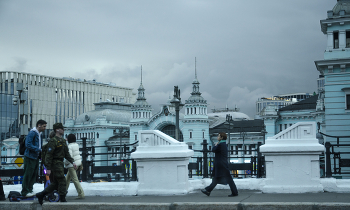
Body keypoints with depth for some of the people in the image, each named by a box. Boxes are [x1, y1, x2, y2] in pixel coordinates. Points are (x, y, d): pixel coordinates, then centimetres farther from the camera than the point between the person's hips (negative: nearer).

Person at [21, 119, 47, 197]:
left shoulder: (39, 134, 16)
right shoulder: (32, 133, -14)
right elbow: (28, 145, -22)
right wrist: (39, 150, -22)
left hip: (36, 157, 9)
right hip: (30, 157, -9)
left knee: (34, 174, 12)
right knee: (28, 174, -5)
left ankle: (29, 190, 21)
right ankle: (25, 192, 2)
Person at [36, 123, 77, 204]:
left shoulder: (63, 141, 15)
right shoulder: (53, 141, -13)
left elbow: (66, 153, 19)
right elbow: (49, 155, -16)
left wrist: (72, 162, 7)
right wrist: (48, 168, -20)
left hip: (60, 163, 9)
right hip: (56, 163, -9)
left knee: (56, 182, 12)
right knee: (62, 181, -6)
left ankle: (41, 195, 18)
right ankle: (62, 200, 1)